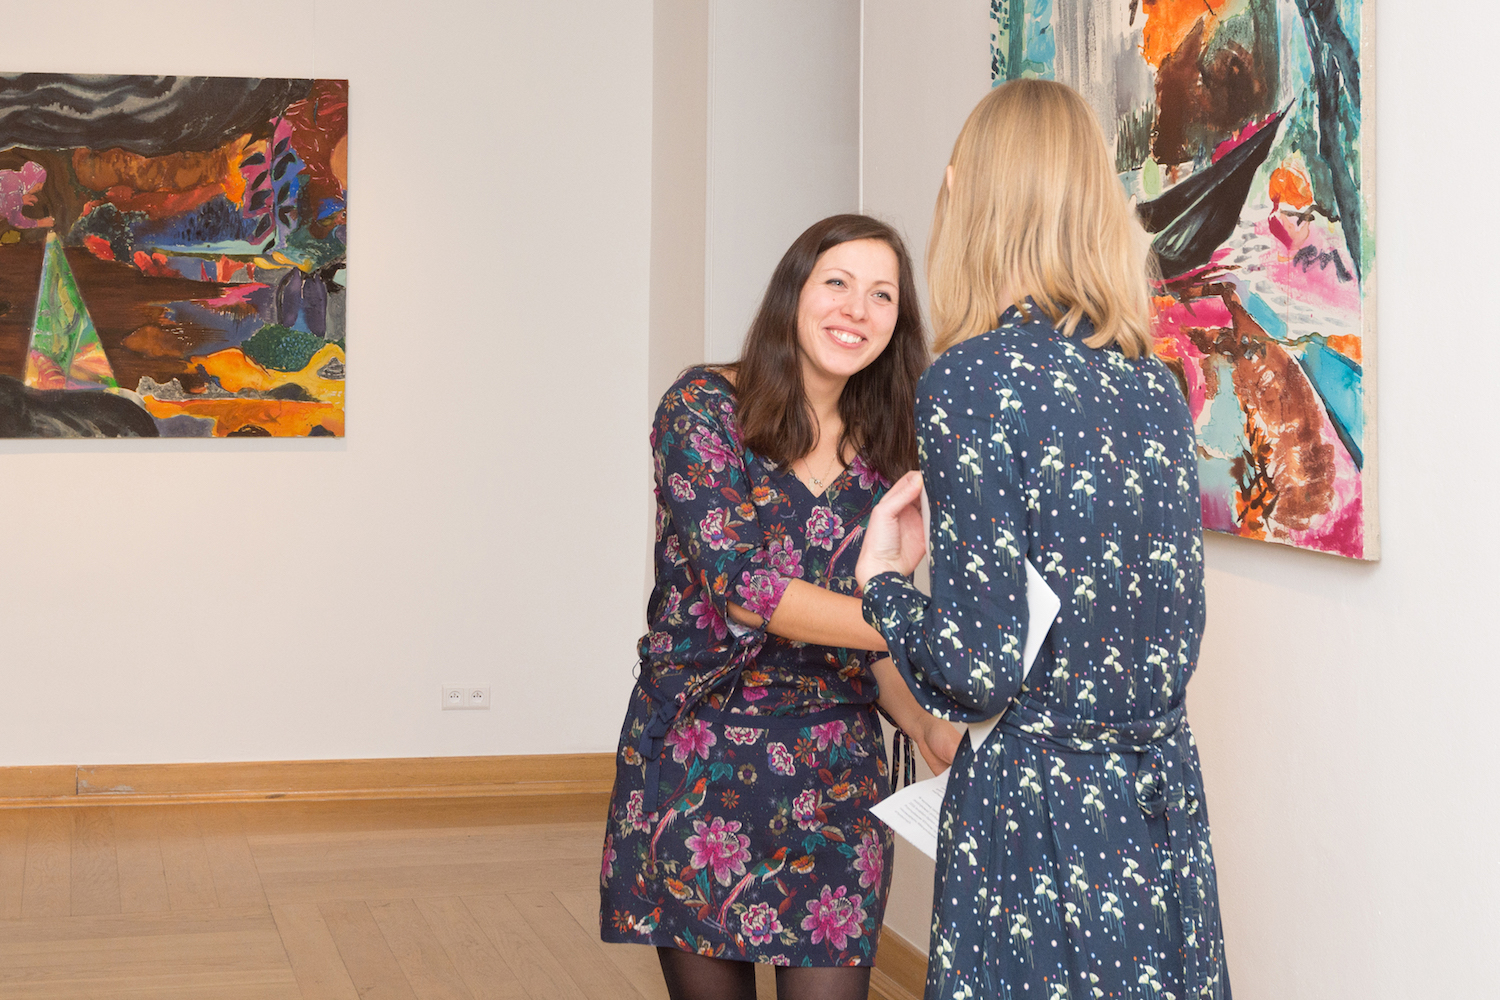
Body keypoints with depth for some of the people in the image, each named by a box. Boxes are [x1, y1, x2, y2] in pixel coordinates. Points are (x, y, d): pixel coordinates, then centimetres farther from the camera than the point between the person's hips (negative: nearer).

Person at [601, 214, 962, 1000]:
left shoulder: (881, 456, 7)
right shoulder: (704, 409, -7)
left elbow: (863, 627, 13)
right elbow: (741, 585, -18)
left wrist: (923, 723, -6)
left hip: (834, 773, 4)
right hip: (697, 759, -3)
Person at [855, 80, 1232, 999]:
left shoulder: (972, 380, -14)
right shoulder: (1157, 383, 5)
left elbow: (979, 673, -17)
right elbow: (1178, 633, 13)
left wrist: (882, 578, -1)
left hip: (1041, 815, -6)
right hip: (1167, 808, 6)